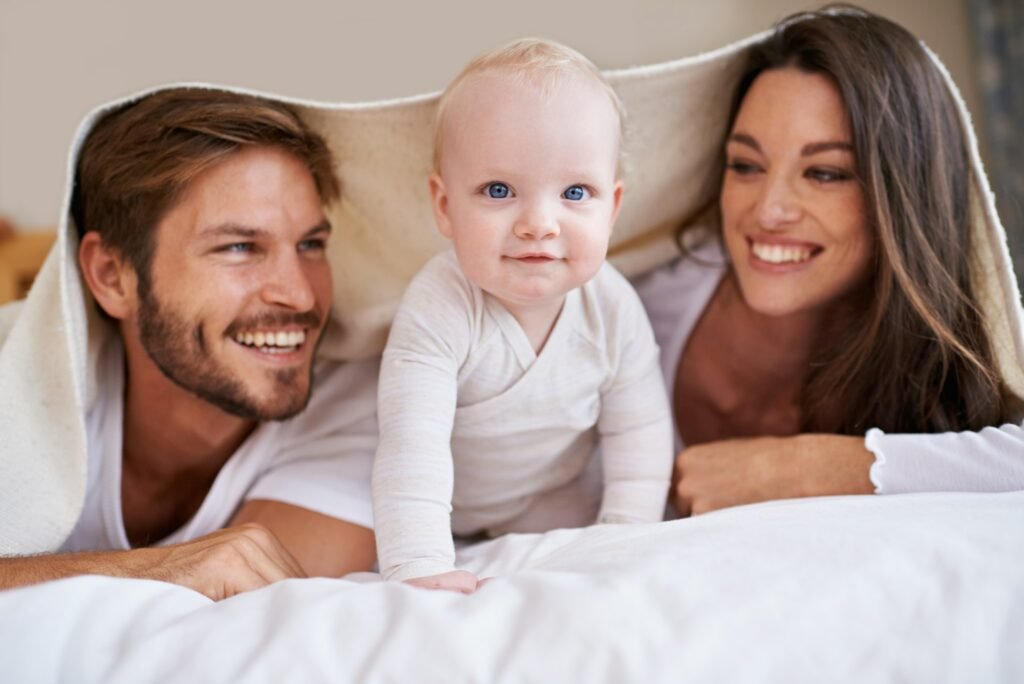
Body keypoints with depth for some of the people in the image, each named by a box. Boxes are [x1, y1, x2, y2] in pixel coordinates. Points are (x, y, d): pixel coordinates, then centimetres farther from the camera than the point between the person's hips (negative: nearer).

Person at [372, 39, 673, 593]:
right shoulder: (438, 309, -37)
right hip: (440, 504, -2)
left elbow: (639, 433, -12)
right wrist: (418, 569, -50)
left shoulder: (614, 310, -23)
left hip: (554, 501, 3)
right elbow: (412, 444, -42)